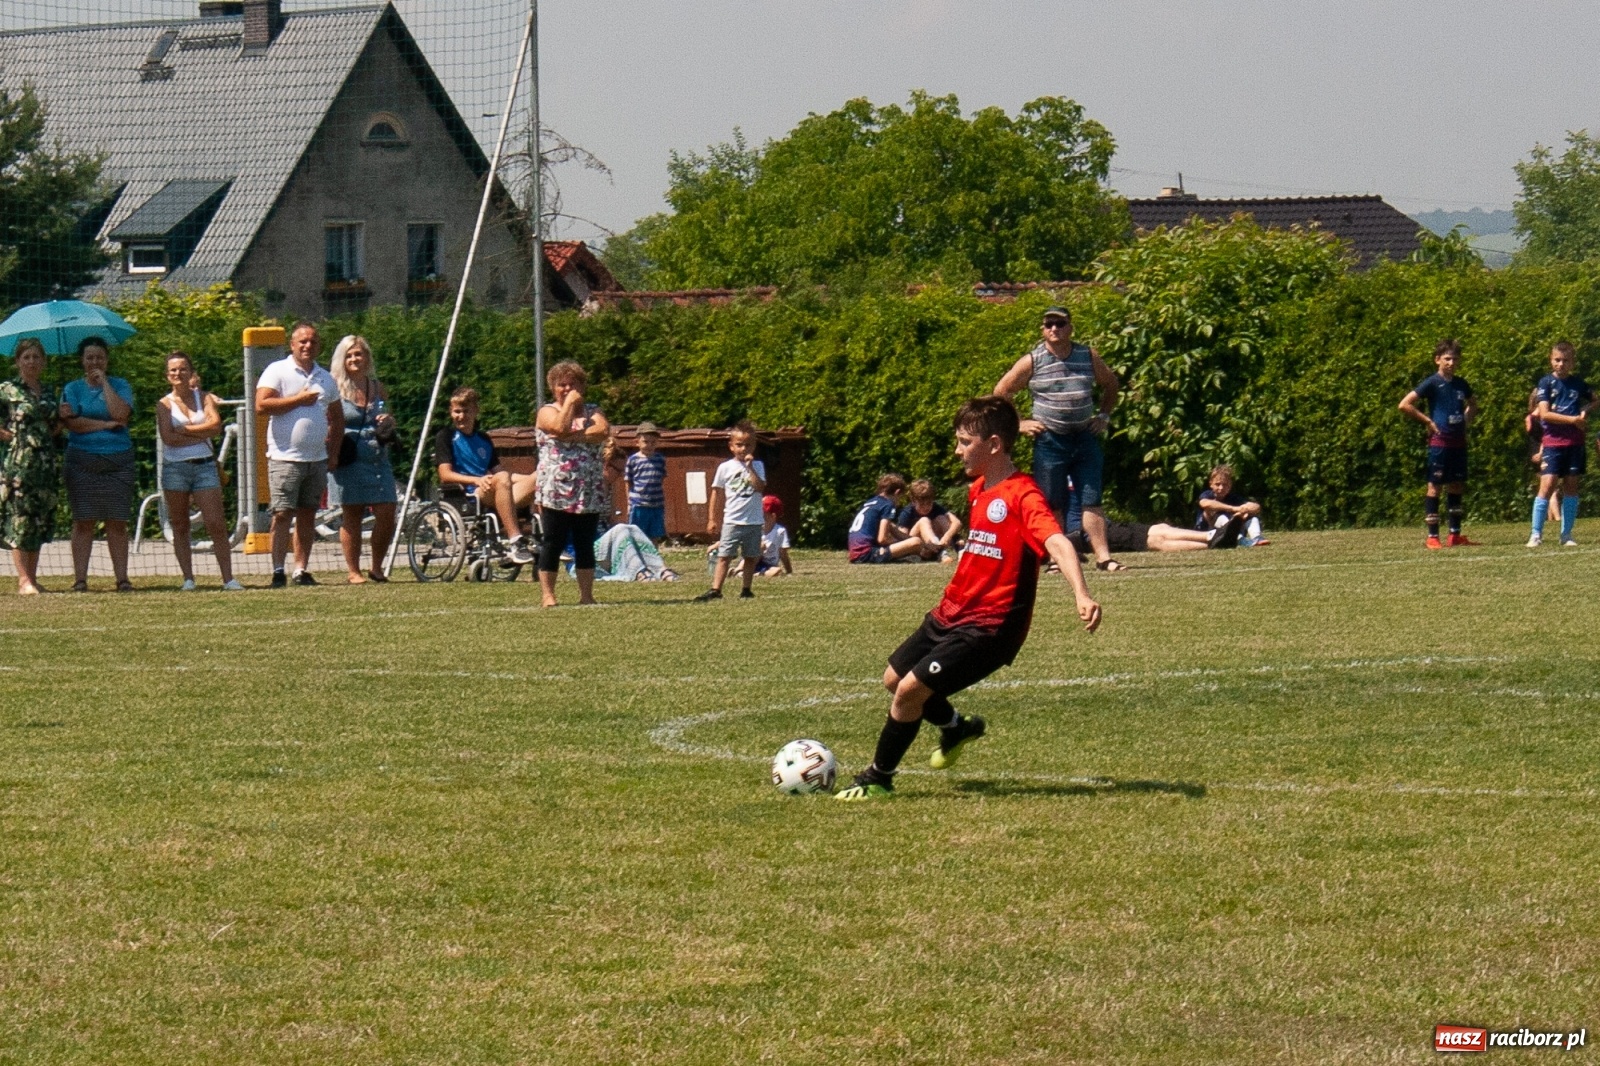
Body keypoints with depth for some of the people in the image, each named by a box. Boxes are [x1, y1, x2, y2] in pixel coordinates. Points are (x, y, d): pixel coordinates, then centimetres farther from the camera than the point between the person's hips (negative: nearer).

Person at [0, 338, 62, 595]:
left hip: (46, 464, 6)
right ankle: (24, 581, -11)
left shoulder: (49, 393, 16)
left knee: (40, 521, 5)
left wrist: (61, 421, 5)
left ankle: (32, 578, 10)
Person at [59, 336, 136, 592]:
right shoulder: (73, 389, 8)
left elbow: (121, 414, -10)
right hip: (82, 462, 0)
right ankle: (80, 578, -3)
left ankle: (122, 578, 0)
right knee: (83, 521, -3)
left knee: (117, 522, 0)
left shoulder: (120, 386, 9)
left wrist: (104, 382, -4)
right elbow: (72, 422, -7)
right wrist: (107, 424, -9)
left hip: (118, 461, 0)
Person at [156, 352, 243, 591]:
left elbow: (216, 425, -8)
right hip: (175, 468, 0)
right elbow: (168, 438, -10)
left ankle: (228, 577, -7)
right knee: (180, 527, 3)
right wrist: (201, 435, -7)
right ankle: (188, 578, 7)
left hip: (204, 466, 0)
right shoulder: (165, 404, 3)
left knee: (216, 523, -7)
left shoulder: (203, 397, 8)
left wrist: (184, 430, -10)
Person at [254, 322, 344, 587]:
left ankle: (301, 569, 10)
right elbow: (262, 404, -15)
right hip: (285, 458, -6)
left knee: (308, 515, 7)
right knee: (283, 514, -9)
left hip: (317, 459, 6)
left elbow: (337, 418, 24)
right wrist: (299, 399, -12)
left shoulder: (325, 378, 16)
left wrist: (334, 451, 14)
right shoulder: (277, 371, -2)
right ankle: (278, 570, -9)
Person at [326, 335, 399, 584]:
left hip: (378, 460, 4)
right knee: (352, 517, 0)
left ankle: (377, 568, 11)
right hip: (349, 461, -4)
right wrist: (333, 450, -17)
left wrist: (389, 422, 3)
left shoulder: (378, 388, 13)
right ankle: (353, 572, 9)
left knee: (386, 514, -4)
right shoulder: (335, 389, 0)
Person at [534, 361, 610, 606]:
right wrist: (569, 403, -5)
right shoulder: (547, 412, 4)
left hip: (589, 493, 3)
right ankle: (548, 595, 0)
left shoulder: (592, 411, 13)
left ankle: (586, 595, 9)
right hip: (556, 492, -3)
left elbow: (603, 430, -8)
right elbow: (560, 427, -17)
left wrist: (573, 435, -14)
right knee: (553, 544, -3)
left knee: (585, 546, 5)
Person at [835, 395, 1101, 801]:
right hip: (951, 614, 9)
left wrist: (1082, 595, -51)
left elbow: (1057, 543, -35)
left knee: (911, 688, -16)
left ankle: (878, 779, 3)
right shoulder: (978, 489, 8)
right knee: (894, 679, 19)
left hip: (987, 627, -9)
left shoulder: (1024, 496, -20)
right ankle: (957, 728, 44)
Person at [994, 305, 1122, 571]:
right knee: (1053, 505, 2)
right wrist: (1020, 424, 0)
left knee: (1091, 501, -1)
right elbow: (1000, 393, 5)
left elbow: (1110, 385, 22)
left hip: (1085, 438, 2)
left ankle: (1103, 556, -2)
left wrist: (1104, 416, 11)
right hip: (1049, 441, -2)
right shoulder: (1031, 362, -3)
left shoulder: (1089, 357, 5)